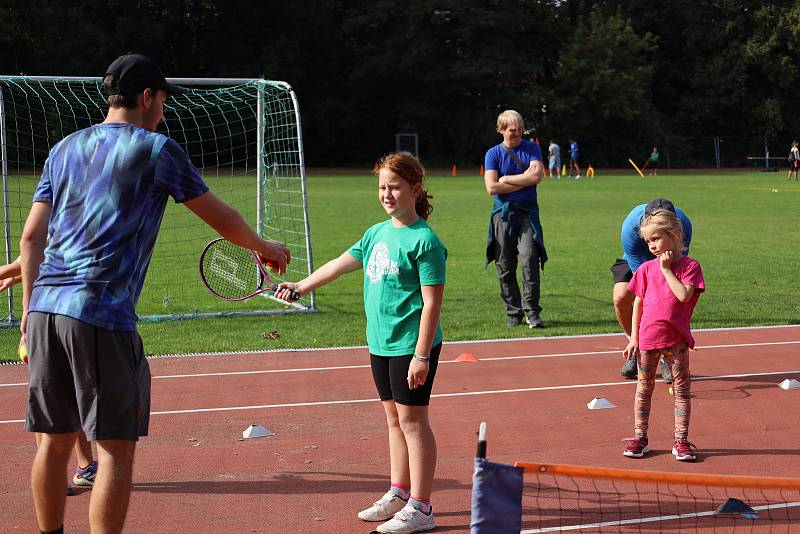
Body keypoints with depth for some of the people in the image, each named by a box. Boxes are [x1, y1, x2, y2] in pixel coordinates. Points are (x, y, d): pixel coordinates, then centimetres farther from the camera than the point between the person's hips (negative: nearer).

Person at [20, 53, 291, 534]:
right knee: (116, 448, -2)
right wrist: (264, 248, 23)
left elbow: (31, 236, 15)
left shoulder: (64, 149, 17)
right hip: (101, 314, -7)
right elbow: (221, 218, 6)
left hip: (45, 308, 7)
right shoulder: (156, 148, 0)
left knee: (55, 439, 15)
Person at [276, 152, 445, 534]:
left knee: (412, 419, -4)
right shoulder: (376, 234, 11)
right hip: (380, 344, 8)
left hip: (412, 346, -8)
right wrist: (300, 287, 18)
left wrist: (421, 356, -19)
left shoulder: (424, 240, -14)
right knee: (394, 418, 16)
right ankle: (399, 493, 28)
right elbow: (340, 265, 20)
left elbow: (432, 302, -17)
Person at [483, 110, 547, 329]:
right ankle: (513, 312, 12)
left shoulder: (532, 149, 6)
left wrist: (506, 179, -7)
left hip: (527, 213, -1)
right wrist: (523, 181, -5)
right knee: (505, 267, 2)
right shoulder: (493, 154, 4)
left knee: (530, 260, -13)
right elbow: (492, 187, -9)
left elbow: (536, 176, -11)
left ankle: (531, 312, -6)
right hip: (502, 214, 1)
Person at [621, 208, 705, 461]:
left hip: (676, 339, -2)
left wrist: (666, 269, -15)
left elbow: (684, 294, -21)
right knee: (644, 388, 9)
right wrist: (634, 338, 2)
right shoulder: (646, 269, 3)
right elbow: (638, 303, 6)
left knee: (682, 388, 3)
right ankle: (640, 438, 18)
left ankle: (681, 440, 10)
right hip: (647, 337, 2)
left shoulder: (690, 266, -5)